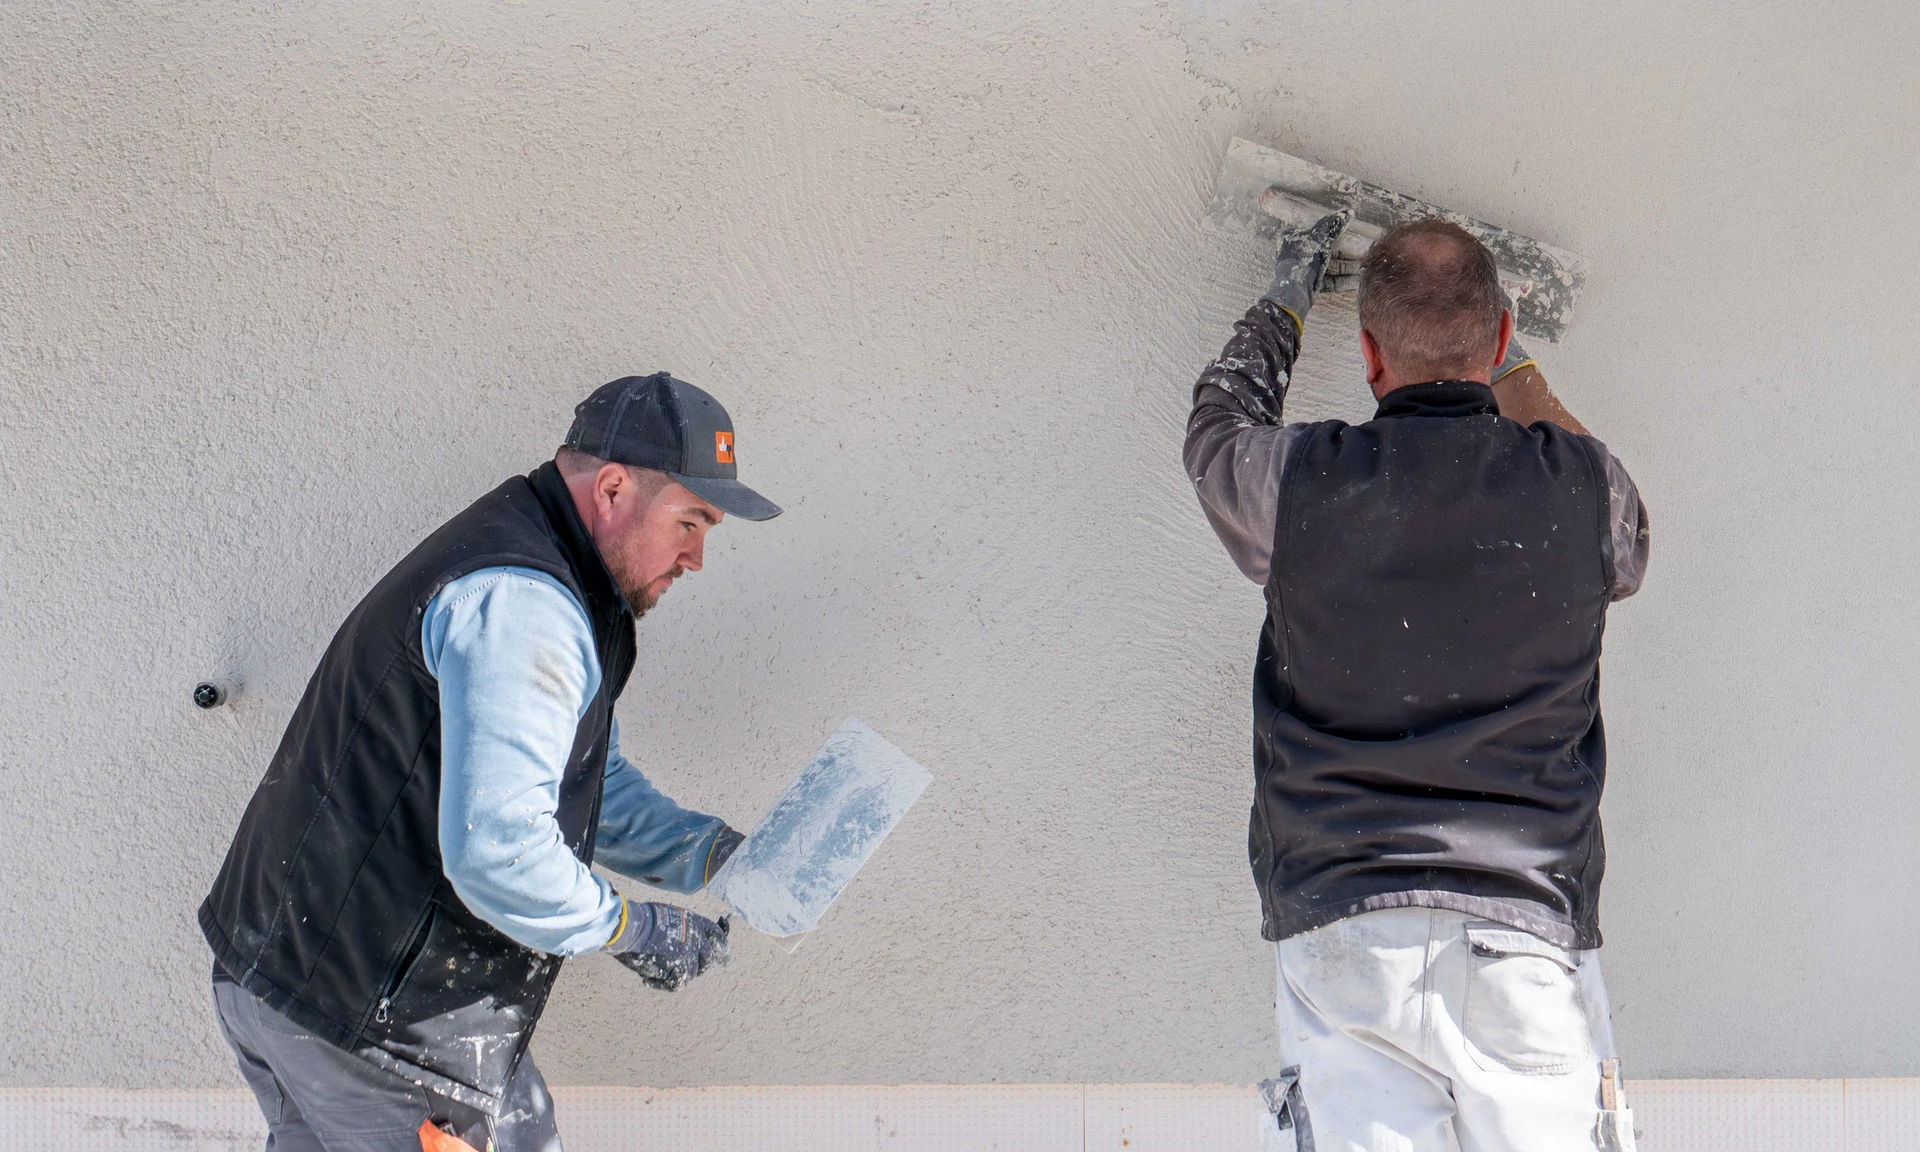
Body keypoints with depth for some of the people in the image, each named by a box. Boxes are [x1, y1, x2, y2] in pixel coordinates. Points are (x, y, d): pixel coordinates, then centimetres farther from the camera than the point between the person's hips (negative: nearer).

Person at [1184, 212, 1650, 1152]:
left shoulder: (1301, 483, -1)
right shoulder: (1581, 486, 1)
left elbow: (1220, 419, 24)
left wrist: (1286, 295, 41)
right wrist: (1515, 373, 38)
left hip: (1340, 926, 0)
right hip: (1532, 932, 0)